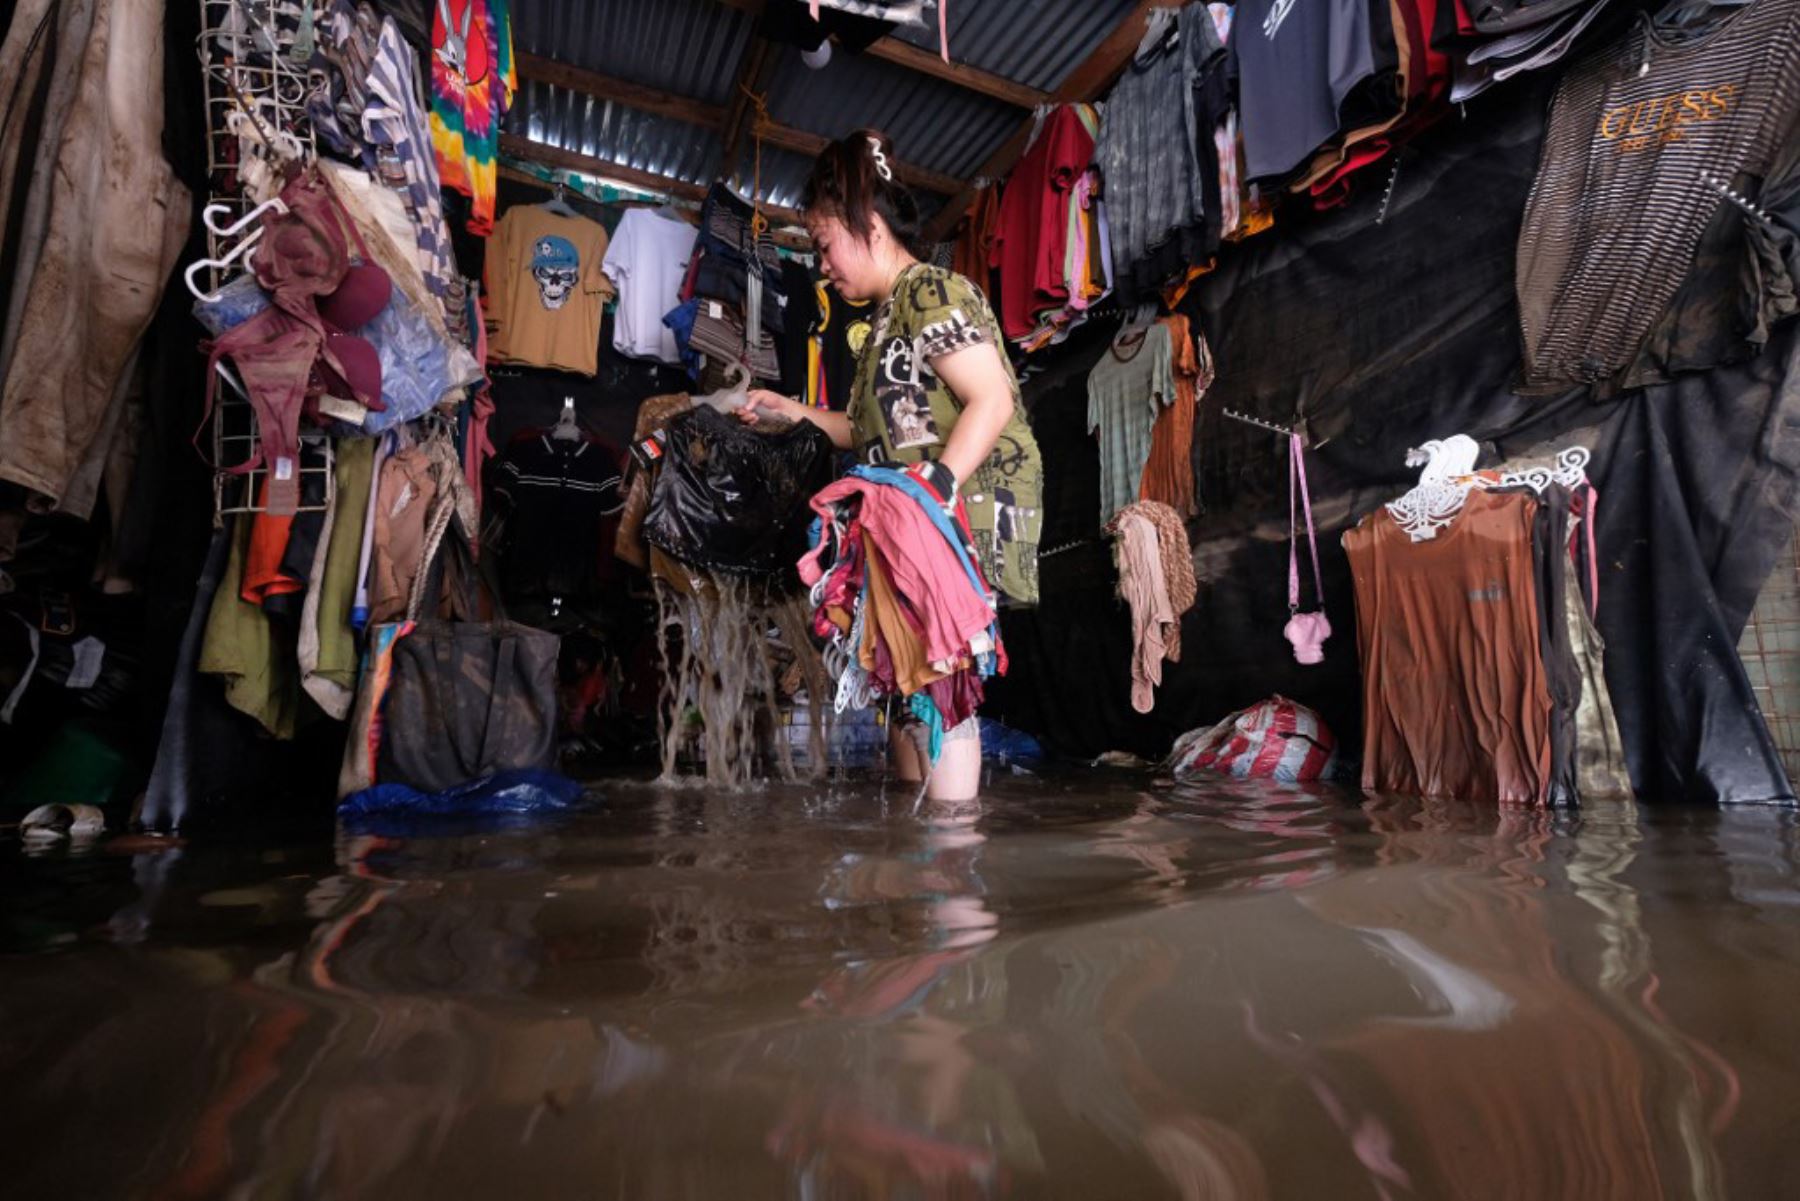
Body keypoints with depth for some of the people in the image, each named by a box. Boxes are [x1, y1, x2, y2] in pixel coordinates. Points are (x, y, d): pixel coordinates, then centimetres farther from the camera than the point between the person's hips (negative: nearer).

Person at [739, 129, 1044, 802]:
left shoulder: (931, 291, -6)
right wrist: (796, 413, 21)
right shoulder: (888, 318, 23)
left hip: (967, 512, -10)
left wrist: (936, 486, -29)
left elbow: (992, 400, -18)